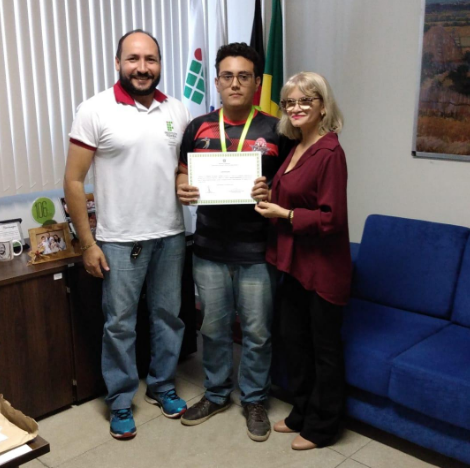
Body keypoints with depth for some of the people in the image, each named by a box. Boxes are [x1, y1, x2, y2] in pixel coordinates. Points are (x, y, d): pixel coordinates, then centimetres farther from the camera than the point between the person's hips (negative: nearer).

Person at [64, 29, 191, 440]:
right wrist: (87, 243, -10)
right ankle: (121, 402, 25)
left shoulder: (178, 111, 3)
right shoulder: (96, 111, -9)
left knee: (168, 315, 15)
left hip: (170, 236, 4)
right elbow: (73, 181, -8)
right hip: (120, 240, -3)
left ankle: (162, 386, 35)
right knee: (120, 323, 7)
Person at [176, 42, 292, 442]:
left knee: (257, 331, 9)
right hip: (210, 248, 3)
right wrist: (182, 189, -11)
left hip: (256, 250, -2)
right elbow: (183, 173, 12)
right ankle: (217, 394, 36)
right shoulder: (199, 127, 5)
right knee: (214, 327, 15)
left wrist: (271, 193, -20)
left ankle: (254, 400, 30)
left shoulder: (275, 130, -2)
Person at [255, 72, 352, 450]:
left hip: (323, 266, -9)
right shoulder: (296, 148, 8)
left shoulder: (330, 153, -18)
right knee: (292, 338, 18)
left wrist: (284, 215, -17)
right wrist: (270, 201, 4)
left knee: (324, 348, 8)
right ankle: (302, 414, 37)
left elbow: (332, 219, -21)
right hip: (295, 262, 9)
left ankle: (322, 427, 26)